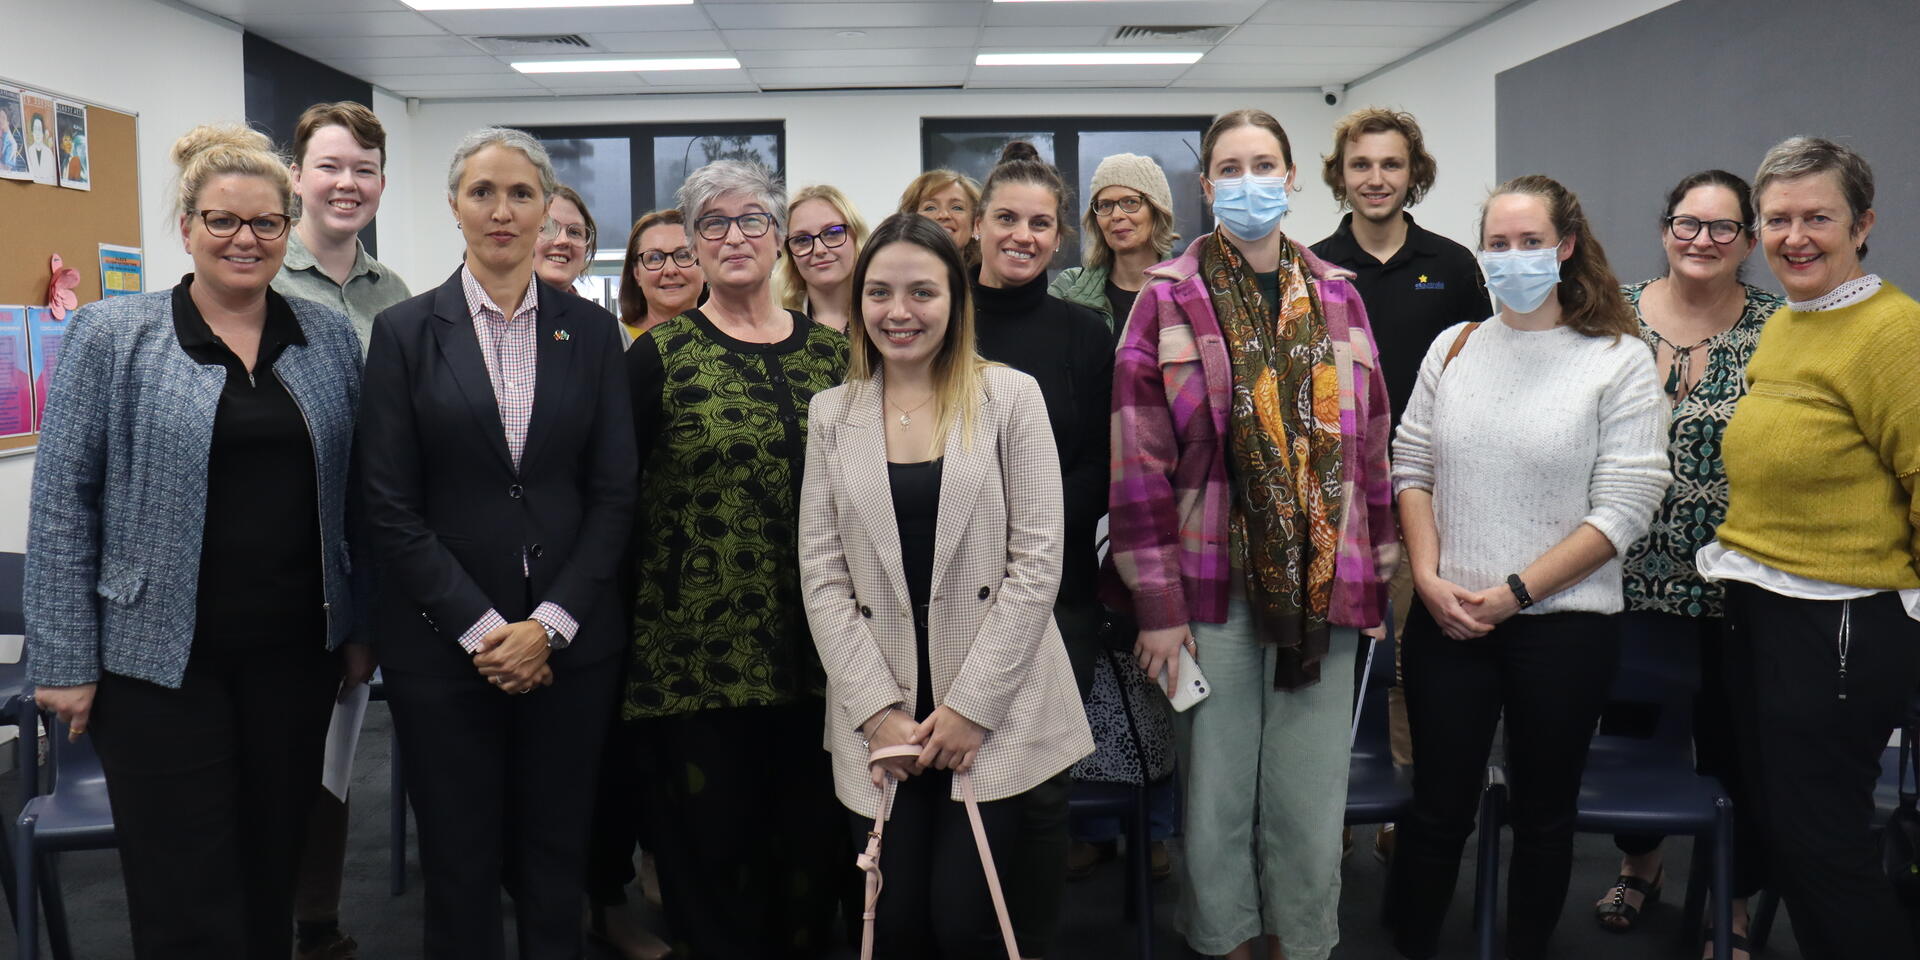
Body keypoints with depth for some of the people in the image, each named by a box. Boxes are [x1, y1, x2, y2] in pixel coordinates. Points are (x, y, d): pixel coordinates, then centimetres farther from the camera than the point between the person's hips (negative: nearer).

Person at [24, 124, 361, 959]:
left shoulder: (330, 337, 7)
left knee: (274, 874, 13)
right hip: (163, 659, -3)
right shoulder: (111, 336, -3)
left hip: (297, 650, 3)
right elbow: (62, 503, -3)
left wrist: (361, 623, 8)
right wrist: (65, 663, -6)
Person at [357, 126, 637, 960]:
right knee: (460, 864, 9)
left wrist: (549, 624, -8)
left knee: (554, 861, 10)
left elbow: (613, 494, 2)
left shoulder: (590, 330, 5)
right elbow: (390, 507, -4)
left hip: (567, 637, 1)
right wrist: (480, 628, -11)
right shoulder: (405, 332, 0)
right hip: (443, 640, -1)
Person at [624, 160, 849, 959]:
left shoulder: (831, 352, 9)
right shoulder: (660, 355, 0)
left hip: (815, 647, 3)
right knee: (710, 844, 5)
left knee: (814, 844, 11)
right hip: (695, 645, -3)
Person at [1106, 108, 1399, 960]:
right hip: (1212, 584, -3)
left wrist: (1377, 580, 8)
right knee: (1216, 794, 7)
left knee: (1311, 798, 10)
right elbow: (1139, 462, -7)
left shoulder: (1337, 297, 9)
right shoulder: (1169, 299, -2)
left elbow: (1370, 446, 11)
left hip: (1322, 586, 3)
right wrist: (1158, 603, -10)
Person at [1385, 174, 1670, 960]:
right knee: (1437, 807, 8)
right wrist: (1429, 577, -6)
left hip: (1562, 622, -2)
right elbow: (1411, 467, 8)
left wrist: (1515, 592, -13)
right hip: (1446, 621, 2)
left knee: (1543, 811, 13)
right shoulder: (1453, 348, 6)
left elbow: (1624, 508, -10)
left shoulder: (1619, 362, -5)